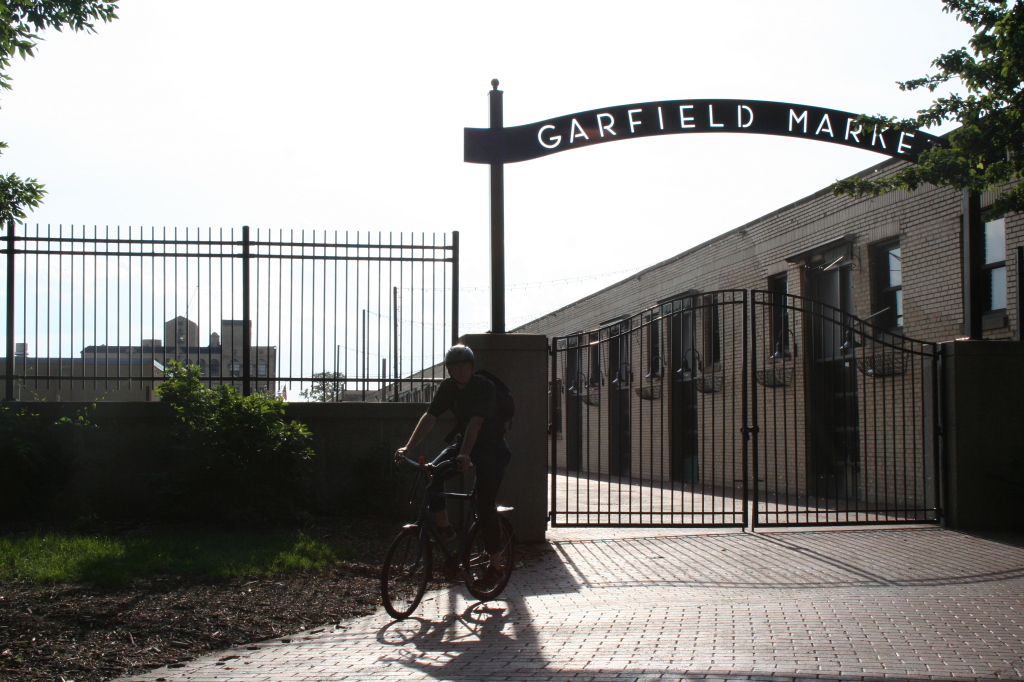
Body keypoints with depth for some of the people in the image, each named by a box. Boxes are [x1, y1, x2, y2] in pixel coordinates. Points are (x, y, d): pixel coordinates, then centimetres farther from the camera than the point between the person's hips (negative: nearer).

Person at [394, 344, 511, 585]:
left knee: (485, 505, -12)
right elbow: (429, 417, -13)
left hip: (490, 445, -5)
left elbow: (475, 422, -33)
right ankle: (444, 527, -4)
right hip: (462, 441, 5)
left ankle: (495, 564, -2)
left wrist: (464, 454, -45)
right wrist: (407, 447, -25)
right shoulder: (448, 387, -5)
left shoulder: (484, 387, -21)